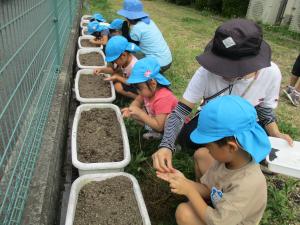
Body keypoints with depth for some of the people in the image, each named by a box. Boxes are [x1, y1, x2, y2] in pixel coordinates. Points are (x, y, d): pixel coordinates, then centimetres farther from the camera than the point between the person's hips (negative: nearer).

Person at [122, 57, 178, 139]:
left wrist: (139, 112, -37)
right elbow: (137, 101, 5)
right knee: (133, 113, -2)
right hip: (155, 117, 8)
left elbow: (159, 126, -37)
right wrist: (130, 109, -19)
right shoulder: (149, 91, -12)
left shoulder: (162, 99, -37)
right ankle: (155, 132, 5)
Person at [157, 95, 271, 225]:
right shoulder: (224, 158, -15)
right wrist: (184, 181, -17)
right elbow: (208, 190, -1)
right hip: (220, 209, 7)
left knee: (183, 212, -24)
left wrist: (189, 191, -26)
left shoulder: (247, 185, -37)